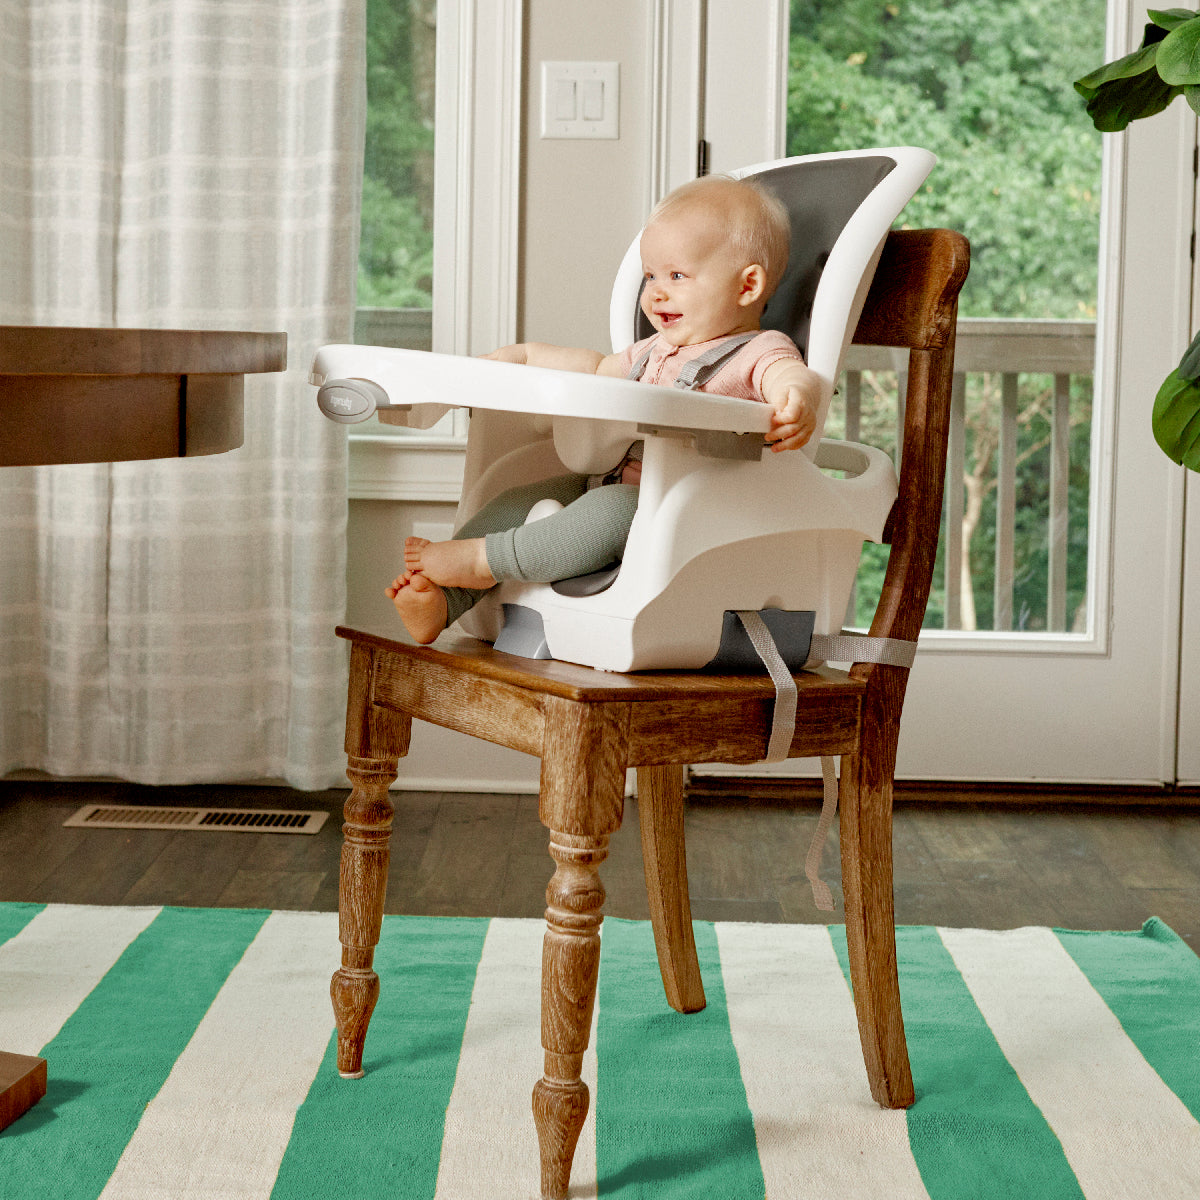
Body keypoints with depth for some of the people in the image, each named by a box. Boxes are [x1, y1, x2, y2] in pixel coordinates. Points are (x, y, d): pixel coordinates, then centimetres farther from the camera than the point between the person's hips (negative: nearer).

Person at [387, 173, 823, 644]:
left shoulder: (760, 353, -6)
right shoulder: (655, 352, 22)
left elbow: (793, 375, -28)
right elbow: (596, 369, 39)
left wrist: (798, 398, -53)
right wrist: (521, 355, 37)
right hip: (614, 484, 10)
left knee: (610, 510, -36)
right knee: (518, 501, 2)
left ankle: (483, 561, -28)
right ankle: (442, 599, -8)